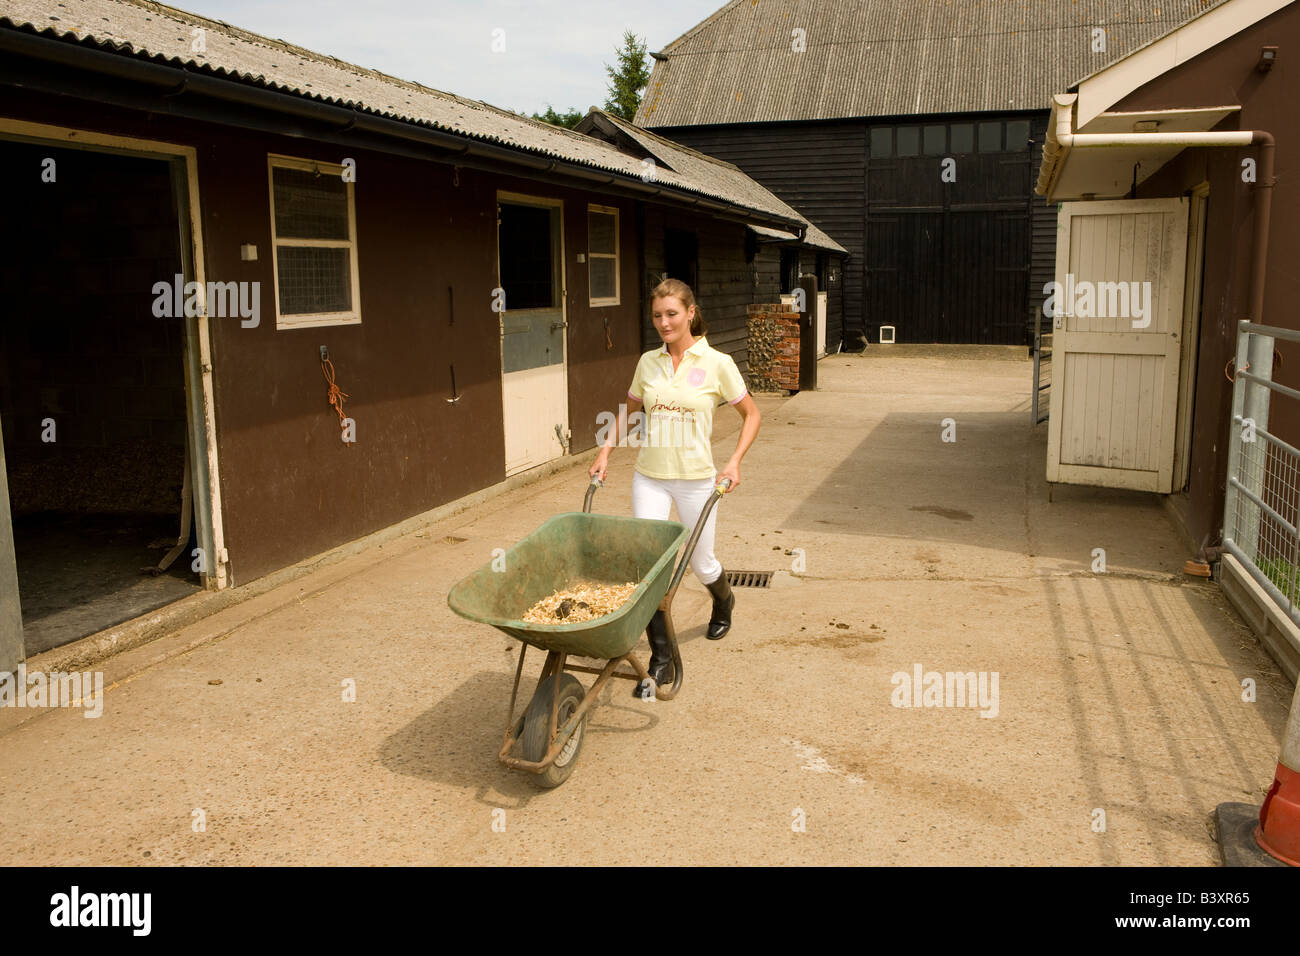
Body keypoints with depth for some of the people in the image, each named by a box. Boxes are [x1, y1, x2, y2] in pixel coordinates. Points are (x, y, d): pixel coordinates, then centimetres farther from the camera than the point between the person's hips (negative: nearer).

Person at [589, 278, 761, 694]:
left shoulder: (716, 363, -7)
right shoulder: (648, 363, 3)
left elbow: (751, 415, 1)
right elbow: (630, 413, 17)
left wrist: (735, 461, -10)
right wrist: (605, 451, 5)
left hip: (696, 478, -2)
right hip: (649, 476, 3)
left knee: (700, 562, 13)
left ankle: (724, 602, 49)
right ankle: (661, 657, 3)